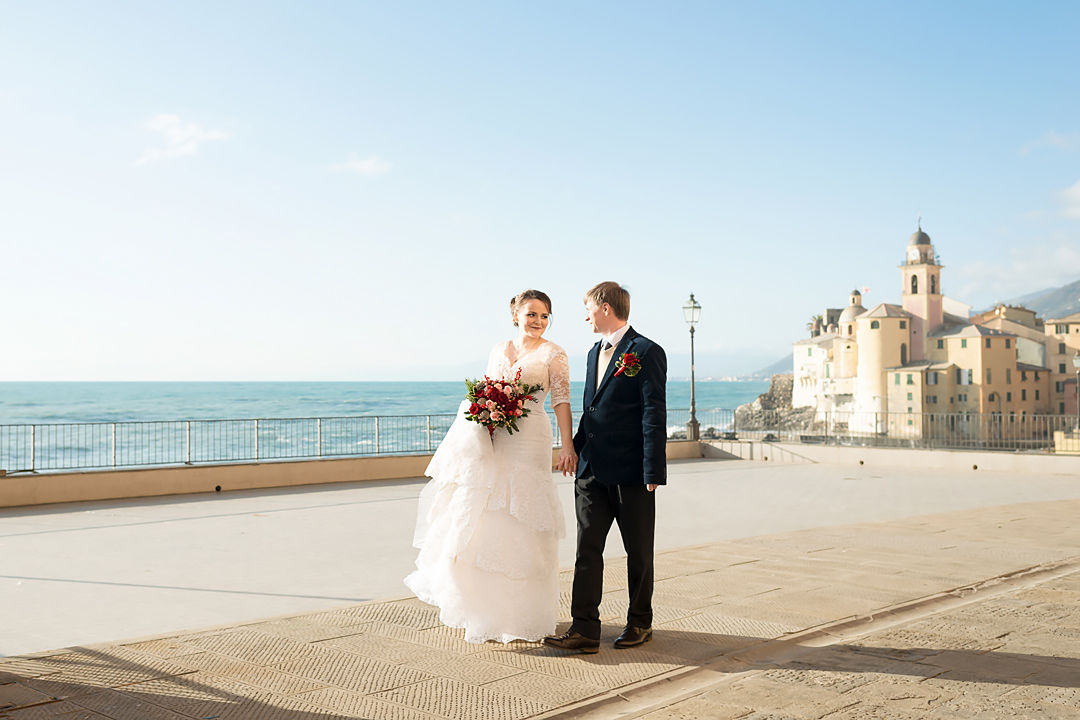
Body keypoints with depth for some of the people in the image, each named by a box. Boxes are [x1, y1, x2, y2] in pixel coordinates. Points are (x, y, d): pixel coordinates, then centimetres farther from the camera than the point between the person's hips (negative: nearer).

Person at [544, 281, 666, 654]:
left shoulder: (646, 352, -8)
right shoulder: (595, 353, 16)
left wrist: (653, 471, -16)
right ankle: (584, 629, 2)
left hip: (631, 472, -7)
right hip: (593, 470, 7)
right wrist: (574, 449, 17)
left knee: (638, 552, 9)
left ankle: (640, 623, 23)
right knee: (587, 550, 1)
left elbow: (654, 414, -12)